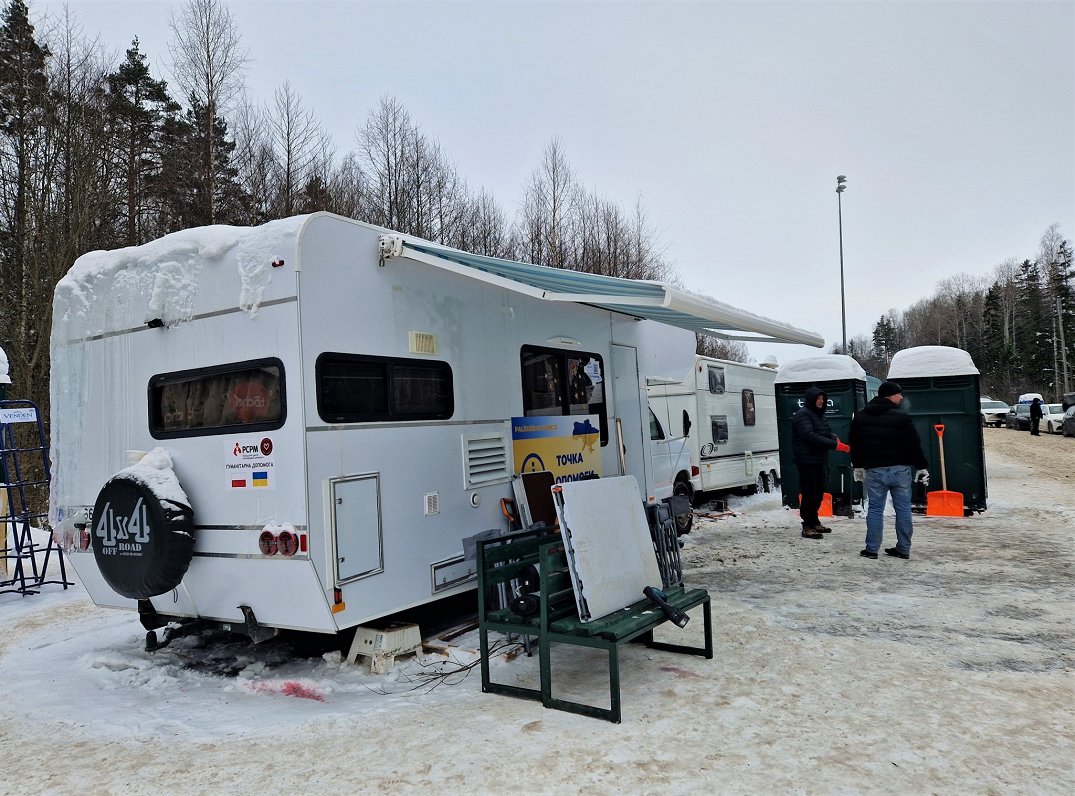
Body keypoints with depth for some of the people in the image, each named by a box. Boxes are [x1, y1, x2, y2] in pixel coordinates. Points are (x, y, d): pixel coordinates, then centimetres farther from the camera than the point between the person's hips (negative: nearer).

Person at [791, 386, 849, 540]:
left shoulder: (818, 415, 16)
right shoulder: (802, 415, -14)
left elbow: (827, 432, 17)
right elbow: (811, 436, -24)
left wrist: (834, 438, -7)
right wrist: (835, 445, -27)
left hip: (819, 460, 9)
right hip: (807, 461, -9)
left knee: (818, 492, 15)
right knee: (809, 493, -7)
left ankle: (814, 522, 27)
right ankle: (807, 527, -1)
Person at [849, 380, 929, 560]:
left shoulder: (860, 417, 5)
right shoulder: (901, 417, -8)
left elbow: (854, 444, 12)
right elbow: (914, 445, -7)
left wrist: (858, 466, 22)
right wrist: (921, 468, 2)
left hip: (874, 470, 2)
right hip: (900, 469, -2)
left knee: (875, 509, 6)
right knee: (903, 509, 8)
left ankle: (872, 549, 7)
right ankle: (903, 549, 12)